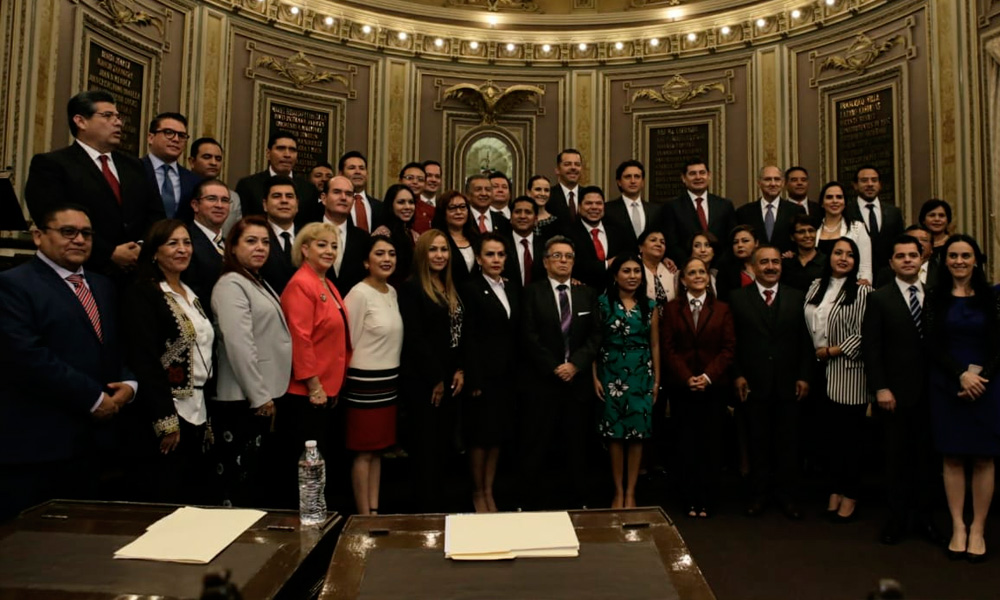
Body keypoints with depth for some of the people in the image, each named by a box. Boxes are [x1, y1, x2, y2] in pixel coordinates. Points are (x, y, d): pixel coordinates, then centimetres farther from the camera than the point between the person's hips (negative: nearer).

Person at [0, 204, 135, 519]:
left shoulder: (102, 286, 16)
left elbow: (118, 346, 18)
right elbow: (28, 357, -18)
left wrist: (129, 383, -3)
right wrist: (93, 398, -15)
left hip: (92, 442, 7)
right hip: (36, 443, -6)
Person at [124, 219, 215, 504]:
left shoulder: (192, 295, 15)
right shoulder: (143, 294, -8)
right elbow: (144, 361, -15)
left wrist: (208, 417, 13)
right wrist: (165, 421, -19)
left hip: (198, 410, 7)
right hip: (168, 415, -7)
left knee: (200, 498, 11)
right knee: (171, 501, 0)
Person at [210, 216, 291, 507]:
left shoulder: (259, 283, 15)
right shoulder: (231, 285, -13)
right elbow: (239, 344, -21)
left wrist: (267, 394, 17)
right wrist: (260, 396, -19)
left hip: (262, 397, 10)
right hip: (242, 401, -9)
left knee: (258, 483, 17)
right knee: (241, 488, -3)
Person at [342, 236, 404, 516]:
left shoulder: (392, 292, 9)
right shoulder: (359, 294, -13)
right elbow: (346, 341, -11)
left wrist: (392, 376, 11)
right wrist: (351, 378, -4)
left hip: (390, 380, 7)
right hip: (365, 381, -7)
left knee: (378, 449, 13)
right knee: (364, 451, 2)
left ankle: (375, 510, 23)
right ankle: (364, 515, 13)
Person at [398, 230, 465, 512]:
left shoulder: (452, 289, 14)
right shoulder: (410, 287, -9)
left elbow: (460, 333, 14)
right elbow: (414, 338, -15)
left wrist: (460, 370, 1)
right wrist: (435, 379, -12)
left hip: (450, 379, 7)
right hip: (421, 380, -7)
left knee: (444, 444, 11)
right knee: (426, 446, -1)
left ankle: (439, 505, 23)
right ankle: (427, 509, 9)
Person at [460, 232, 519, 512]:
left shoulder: (513, 289, 12)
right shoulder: (470, 289, -6)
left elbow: (516, 334, 10)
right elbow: (469, 338, -11)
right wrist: (474, 380, -15)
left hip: (507, 374, 5)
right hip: (483, 373, -5)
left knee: (498, 434, 12)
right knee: (480, 435, 5)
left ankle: (489, 492, 25)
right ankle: (477, 493, 22)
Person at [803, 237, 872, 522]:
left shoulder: (862, 291, -7)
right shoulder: (816, 287, 9)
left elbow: (865, 335, -12)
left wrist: (831, 351, -11)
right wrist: (815, 354, 6)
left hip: (849, 374, -5)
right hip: (823, 372, 5)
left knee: (851, 434, 4)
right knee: (830, 431, 12)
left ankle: (850, 495, 18)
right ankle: (835, 490, 25)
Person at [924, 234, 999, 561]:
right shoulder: (935, 299, 4)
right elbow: (934, 346, -2)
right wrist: (962, 374, -14)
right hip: (947, 387, 0)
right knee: (952, 458, 3)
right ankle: (958, 526, 11)